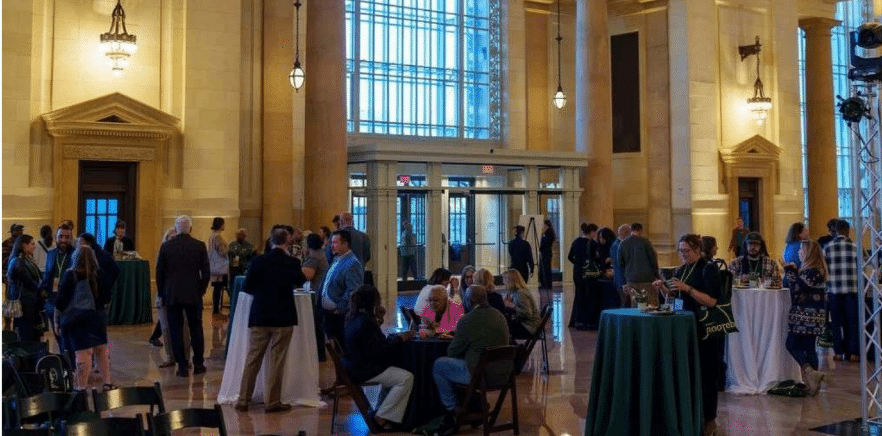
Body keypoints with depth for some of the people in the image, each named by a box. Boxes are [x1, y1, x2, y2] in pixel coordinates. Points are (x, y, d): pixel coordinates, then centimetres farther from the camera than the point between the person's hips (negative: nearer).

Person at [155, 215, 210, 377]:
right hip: (193, 295, 0)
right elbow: (206, 272, -2)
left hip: (172, 295, 0)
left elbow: (159, 273, 2)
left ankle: (182, 366, 6)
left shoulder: (166, 246, -2)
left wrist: (162, 294, 13)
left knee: (176, 331, 6)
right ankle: (198, 364, 15)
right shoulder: (199, 246, -4)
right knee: (196, 329, 11)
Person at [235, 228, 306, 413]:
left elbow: (247, 287, -2)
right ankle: (272, 401, 7)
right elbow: (300, 282, 14)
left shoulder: (258, 261, -4)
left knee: (252, 359, 8)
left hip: (260, 317, 2)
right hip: (283, 318, -1)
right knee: (276, 361, 4)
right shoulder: (292, 262, -5)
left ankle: (243, 400, 13)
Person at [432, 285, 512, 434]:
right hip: (503, 373, 8)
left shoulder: (468, 320, -15)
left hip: (482, 374, -8)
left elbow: (452, 352, -6)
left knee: (438, 366, 9)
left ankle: (452, 411, 16)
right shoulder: (499, 315, 7)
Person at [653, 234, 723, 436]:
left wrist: (688, 288, -26)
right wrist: (663, 288, -1)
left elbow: (712, 301, -18)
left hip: (705, 328, -6)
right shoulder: (681, 270, 11)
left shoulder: (708, 268, -10)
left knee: (705, 372, -3)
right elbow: (674, 297, 18)